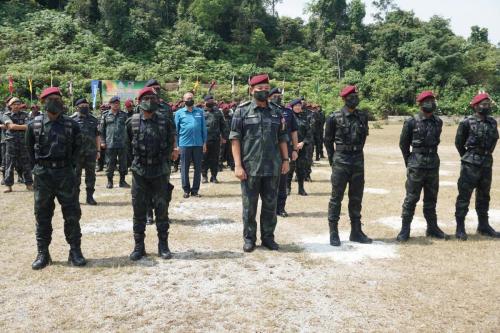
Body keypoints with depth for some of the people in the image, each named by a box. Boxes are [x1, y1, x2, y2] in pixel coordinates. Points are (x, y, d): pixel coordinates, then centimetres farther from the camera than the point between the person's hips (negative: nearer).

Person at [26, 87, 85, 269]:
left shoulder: (71, 124, -1)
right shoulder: (34, 124, 0)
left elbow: (77, 146, 12)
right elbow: (30, 147, 13)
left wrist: (72, 164, 7)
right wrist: (39, 165, 9)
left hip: (65, 174, 0)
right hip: (43, 174, 1)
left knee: (72, 214, 2)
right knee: (42, 215, 7)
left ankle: (75, 251, 12)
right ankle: (42, 253, 17)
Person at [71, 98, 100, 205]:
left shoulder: (94, 120, 10)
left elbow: (97, 136, 11)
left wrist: (98, 150, 7)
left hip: (91, 151, 2)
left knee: (91, 174, 4)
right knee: (76, 174, 4)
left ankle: (90, 197, 11)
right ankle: (75, 196, 14)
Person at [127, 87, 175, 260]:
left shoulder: (164, 121, -1)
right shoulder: (132, 122, -1)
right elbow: (128, 144, 14)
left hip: (160, 171, 0)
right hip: (139, 171, 0)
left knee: (162, 210, 6)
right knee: (139, 210, 5)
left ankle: (163, 245, 16)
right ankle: (139, 246, 16)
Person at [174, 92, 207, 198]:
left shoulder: (200, 112, 8)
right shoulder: (179, 113, 4)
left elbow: (203, 128, 9)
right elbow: (176, 130, 5)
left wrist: (204, 142, 3)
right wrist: (176, 145, 0)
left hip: (198, 144, 2)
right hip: (185, 144, -2)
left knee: (198, 168, 5)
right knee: (184, 168, 4)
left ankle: (195, 190, 15)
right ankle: (186, 190, 15)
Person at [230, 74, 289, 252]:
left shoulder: (276, 112, 9)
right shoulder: (242, 111, -2)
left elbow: (282, 138, 13)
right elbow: (235, 139, -6)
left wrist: (285, 159, 5)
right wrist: (238, 165, -12)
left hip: (273, 168, 3)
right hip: (250, 168, -3)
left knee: (270, 204, 11)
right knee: (249, 206, 7)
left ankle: (268, 237, 24)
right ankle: (249, 239, 20)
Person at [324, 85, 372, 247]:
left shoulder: (363, 117, 5)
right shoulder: (335, 118, -7)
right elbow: (328, 140, 1)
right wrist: (333, 160, 4)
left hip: (358, 161, 5)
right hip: (340, 162, -4)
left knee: (356, 198, 11)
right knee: (336, 198, 1)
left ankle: (356, 232, 21)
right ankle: (333, 233, 9)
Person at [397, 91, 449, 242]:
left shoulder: (438, 122, 6)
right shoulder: (411, 122, -8)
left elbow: (435, 142, 16)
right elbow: (403, 144, 0)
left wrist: (430, 157, 14)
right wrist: (409, 162, 4)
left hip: (433, 165, 5)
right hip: (417, 166, -5)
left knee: (431, 199, 13)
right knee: (411, 199, 0)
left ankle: (432, 228, 24)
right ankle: (405, 230, 7)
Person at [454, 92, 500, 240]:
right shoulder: (467, 122, -9)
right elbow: (459, 143, 0)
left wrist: (487, 155, 17)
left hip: (487, 163, 6)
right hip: (471, 164, -6)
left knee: (484, 196, 14)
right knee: (464, 196, -3)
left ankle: (483, 226, 25)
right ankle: (460, 228, 2)